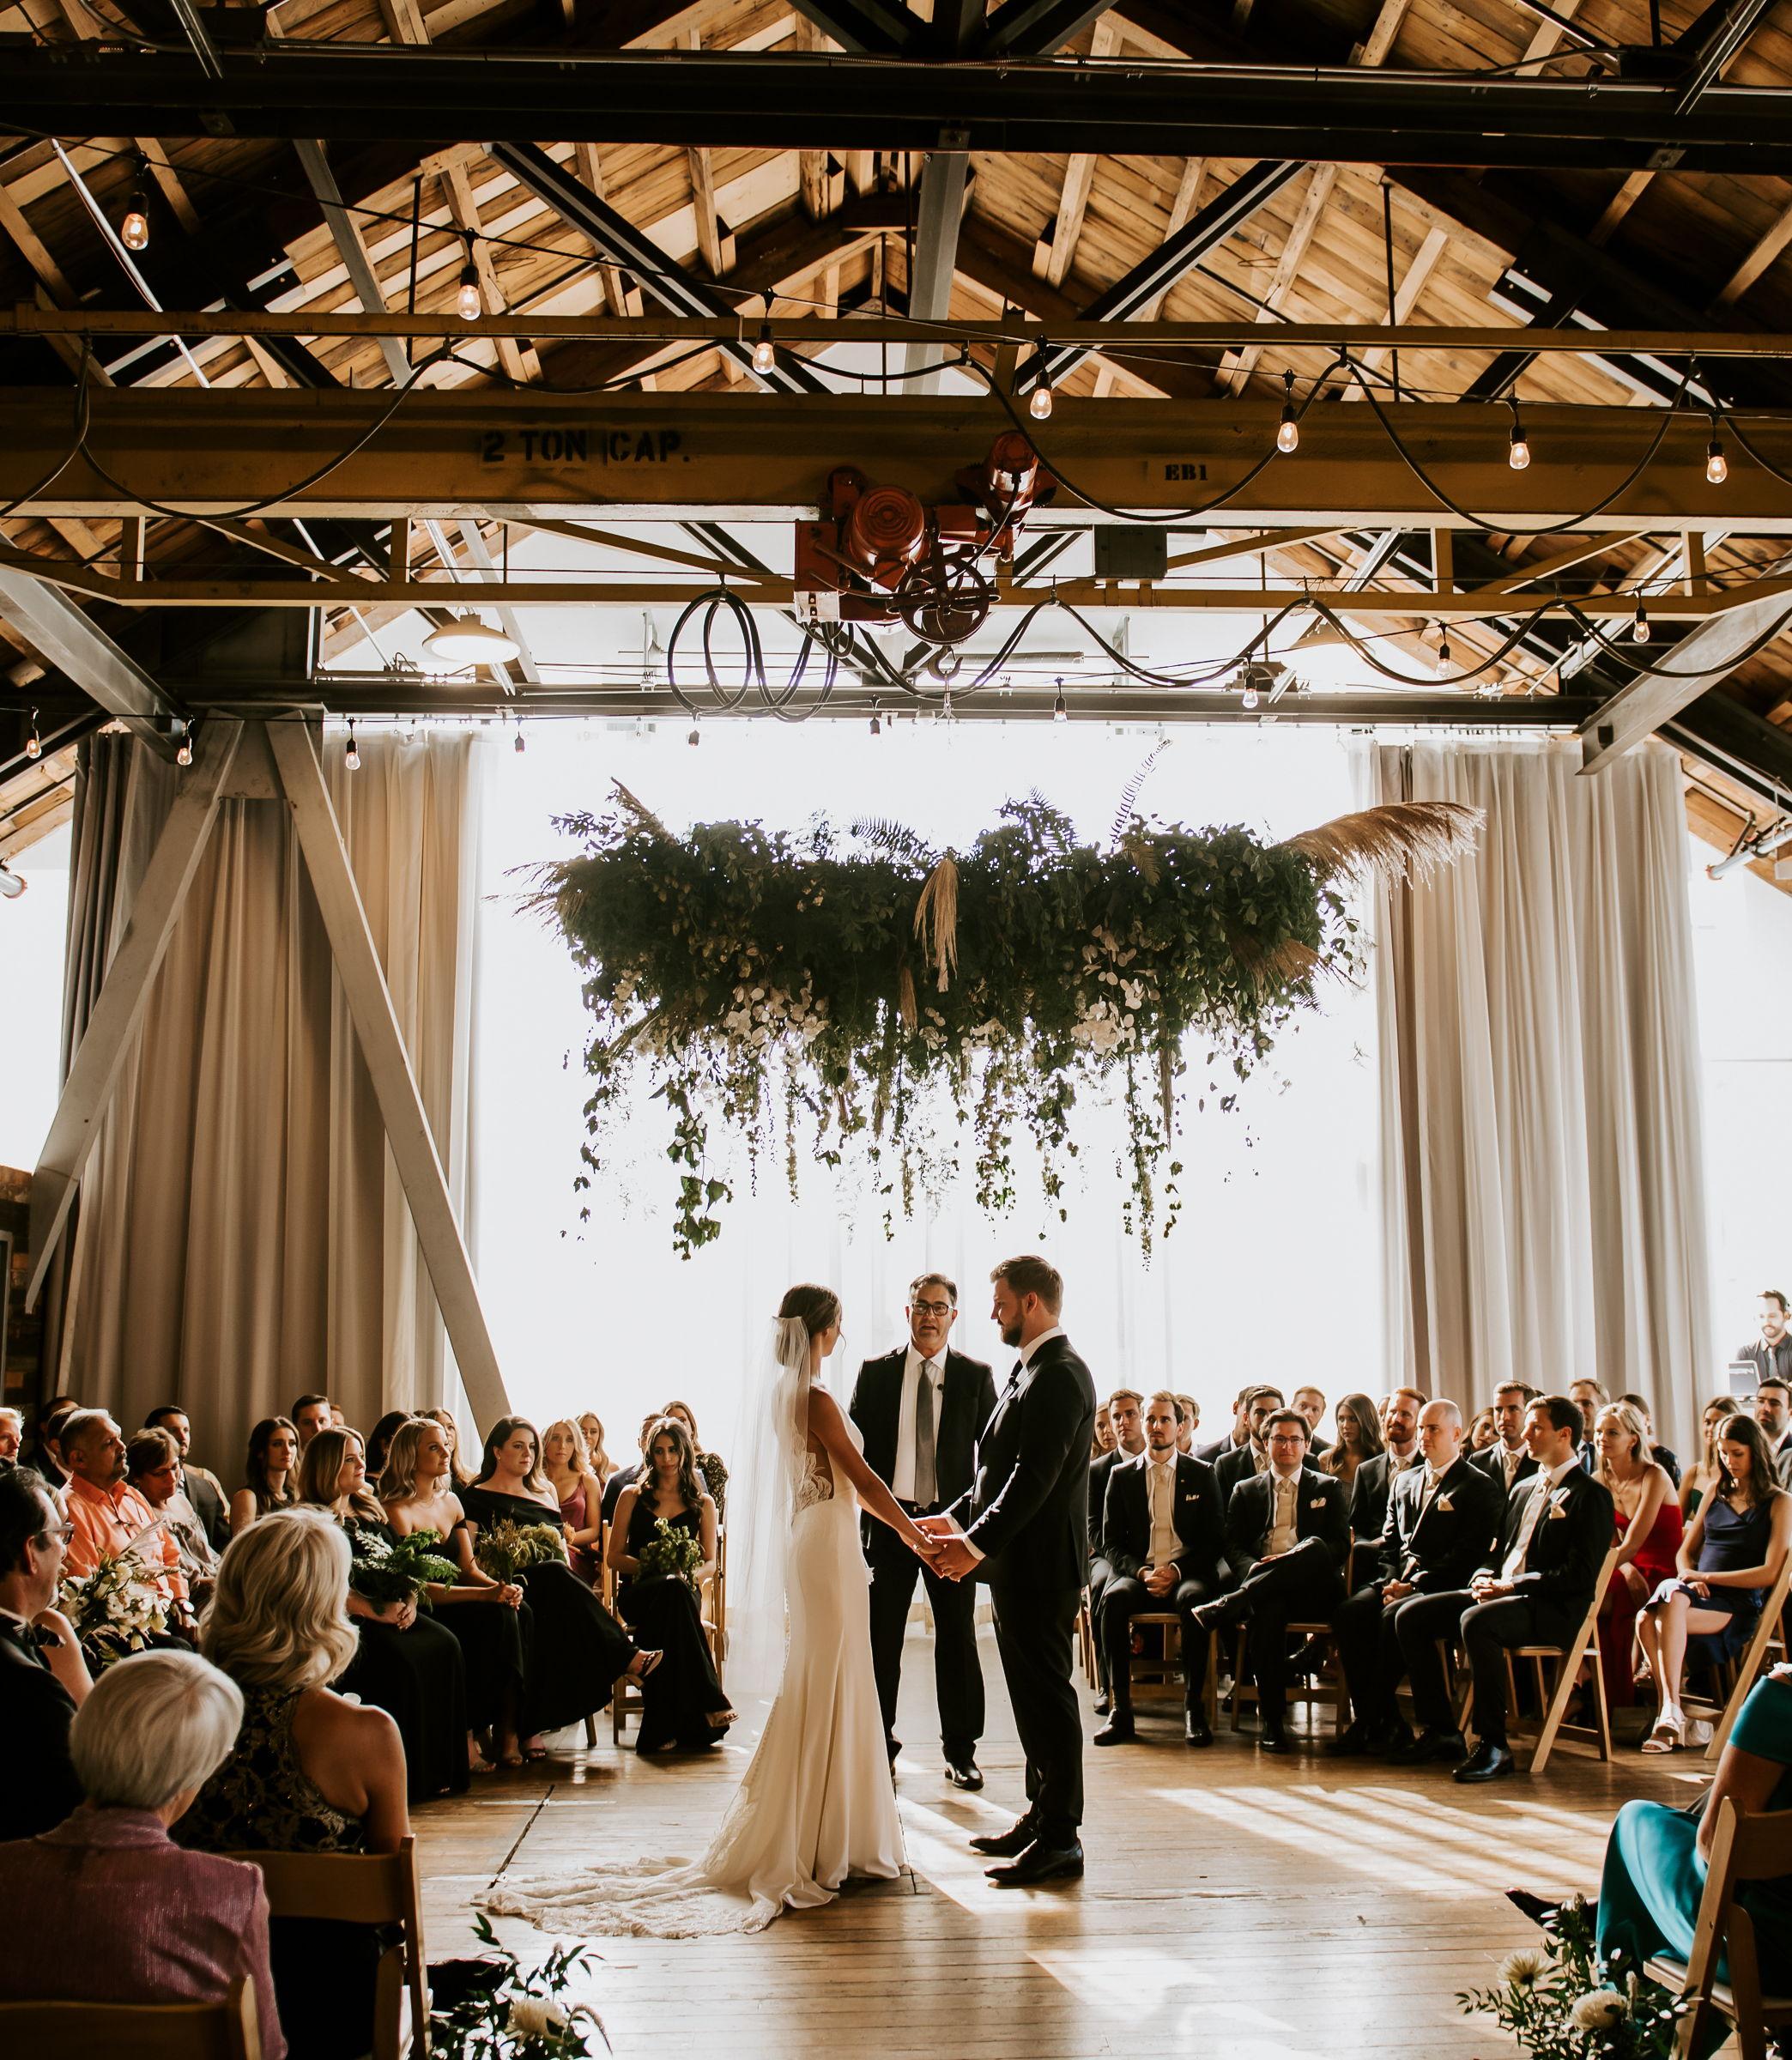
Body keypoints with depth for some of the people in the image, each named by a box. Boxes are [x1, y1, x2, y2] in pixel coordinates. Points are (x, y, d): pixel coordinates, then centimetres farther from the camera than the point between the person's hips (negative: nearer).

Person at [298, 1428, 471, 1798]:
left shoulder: (371, 1513, 24)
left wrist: (410, 1602, -1)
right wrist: (376, 1611, -17)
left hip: (396, 1612, 6)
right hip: (350, 1620, -6)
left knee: (445, 1645, -20)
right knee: (403, 1658, -31)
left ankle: (445, 1763, -17)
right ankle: (409, 1773, -24)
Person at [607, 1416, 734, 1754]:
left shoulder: (703, 1503, 16)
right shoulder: (633, 1496, 15)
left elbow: (710, 1563, 13)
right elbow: (614, 1556, 10)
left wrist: (694, 1574, -11)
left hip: (683, 1592, 1)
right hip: (637, 1591, -1)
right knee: (671, 1589, -39)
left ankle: (663, 1726, -41)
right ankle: (707, 1704, -42)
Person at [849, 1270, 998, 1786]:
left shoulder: (976, 1376, 2)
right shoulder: (875, 1373, 4)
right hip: (889, 1521, 1)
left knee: (958, 1639, 7)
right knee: (880, 1639, 7)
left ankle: (960, 1750, 19)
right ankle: (879, 1744, 21)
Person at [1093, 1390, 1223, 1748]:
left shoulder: (1202, 1474, 9)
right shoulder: (1122, 1476, 12)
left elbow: (1215, 1540, 5)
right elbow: (1111, 1543, 9)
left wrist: (1176, 1571, -11)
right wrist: (1141, 1572, -11)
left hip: (1186, 1573, -1)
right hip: (1137, 1572, 1)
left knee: (1194, 1598, -36)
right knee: (1114, 1598, -33)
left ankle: (1194, 1707, -28)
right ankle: (1121, 1709, -28)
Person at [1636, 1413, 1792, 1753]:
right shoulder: (1716, 1494, 21)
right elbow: (1685, 1552, 22)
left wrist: (1708, 1577, -10)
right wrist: (1691, 1578, -1)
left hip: (1739, 1604, -5)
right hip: (1700, 1597, 5)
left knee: (1672, 1598, -37)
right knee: (1646, 1619, -31)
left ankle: (1671, 1711, -38)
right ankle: (1671, 1714, -32)